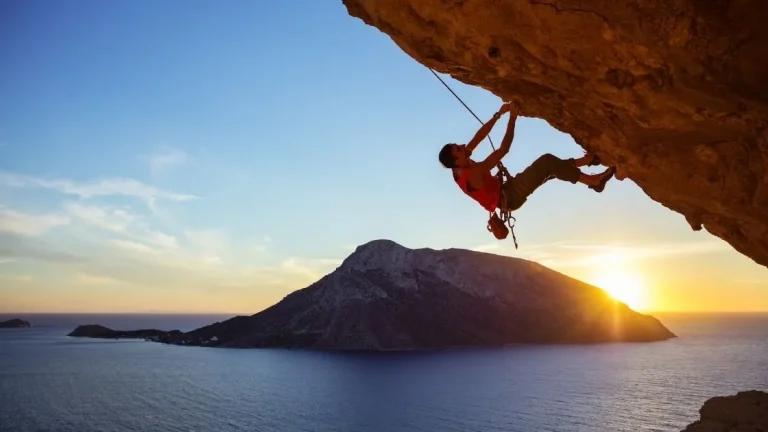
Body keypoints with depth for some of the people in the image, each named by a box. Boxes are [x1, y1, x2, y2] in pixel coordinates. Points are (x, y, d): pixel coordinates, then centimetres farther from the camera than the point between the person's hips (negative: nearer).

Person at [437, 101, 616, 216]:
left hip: (506, 192, 10)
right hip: (510, 197, -10)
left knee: (548, 166, 12)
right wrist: (512, 118, -25)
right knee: (547, 161, -17)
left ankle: (587, 160, 24)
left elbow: (479, 137, -1)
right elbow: (503, 149, -31)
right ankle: (594, 181, -8)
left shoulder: (460, 168, -6)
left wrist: (498, 114, -5)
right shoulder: (473, 173, -33)